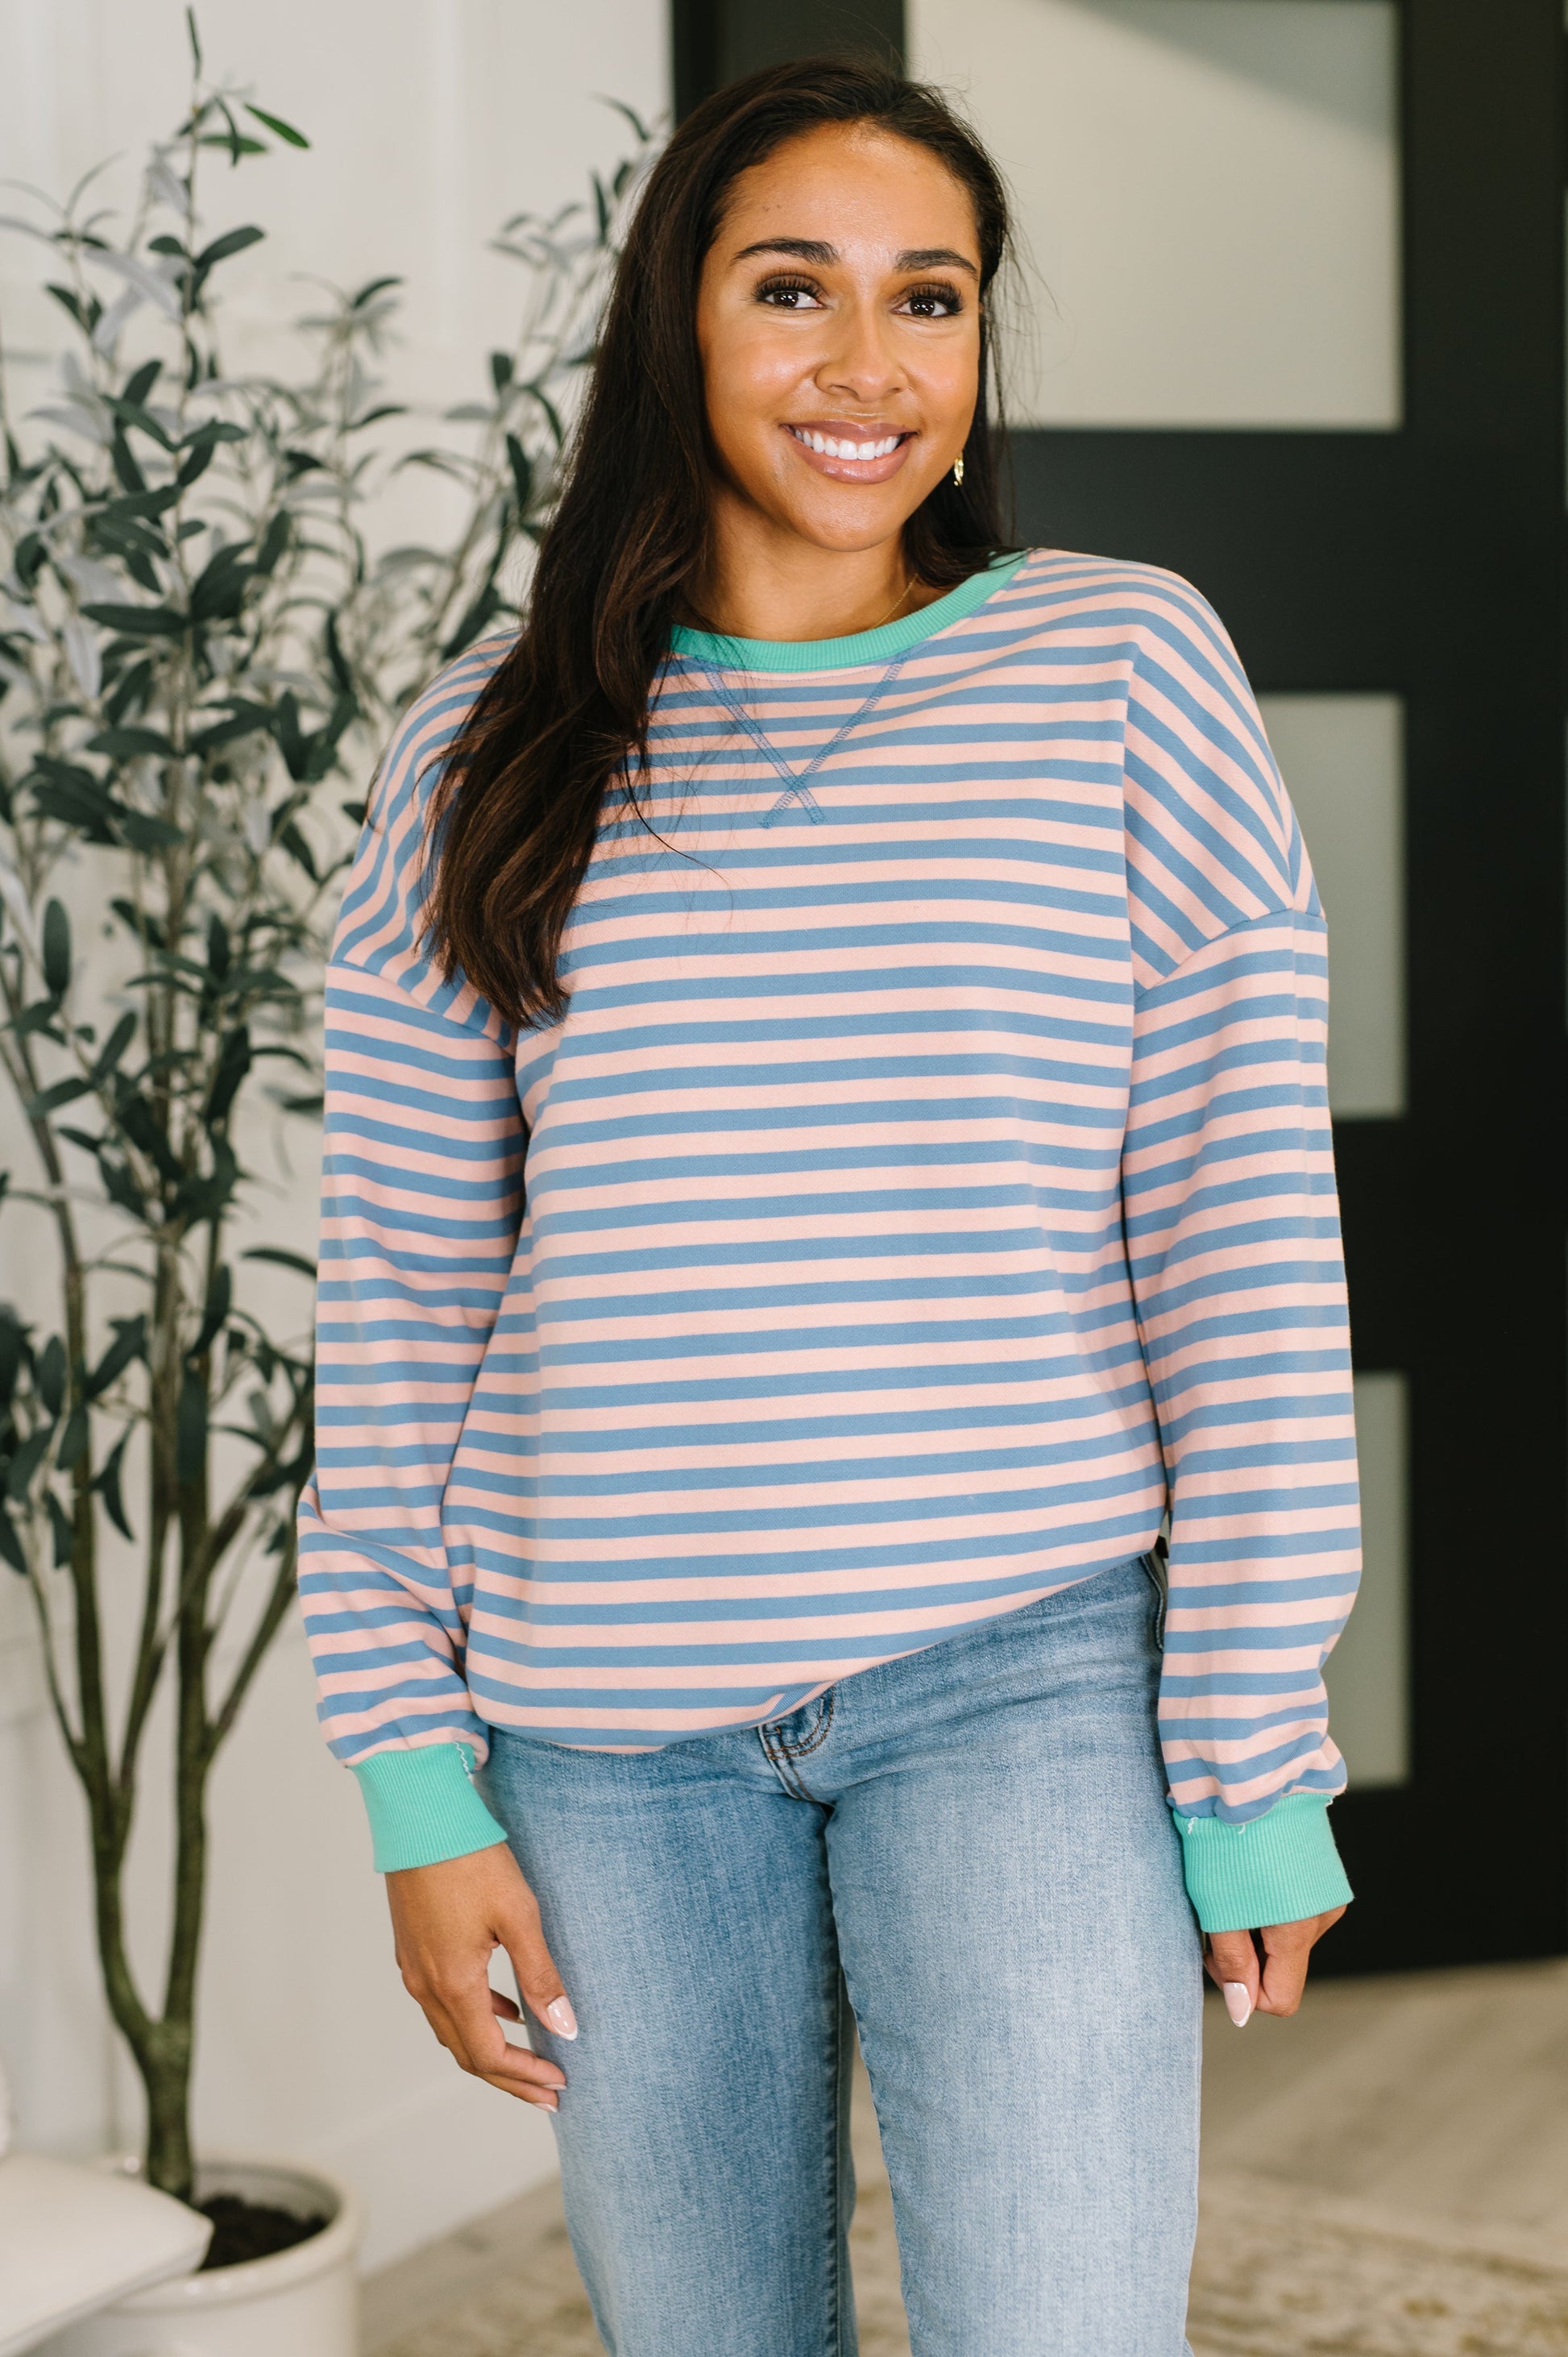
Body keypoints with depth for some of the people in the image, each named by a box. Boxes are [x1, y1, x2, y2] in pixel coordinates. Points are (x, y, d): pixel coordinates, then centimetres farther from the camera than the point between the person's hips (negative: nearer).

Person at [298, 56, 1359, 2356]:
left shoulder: (1124, 665, 1)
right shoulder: (493, 749, 6)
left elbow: (1246, 1227, -2)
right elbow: (400, 1302, 7)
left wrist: (1257, 1766, -4)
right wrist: (416, 1787, 3)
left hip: (1021, 1672, -2)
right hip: (607, 1727, 3)